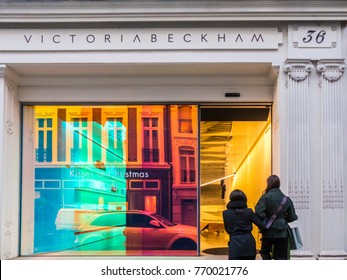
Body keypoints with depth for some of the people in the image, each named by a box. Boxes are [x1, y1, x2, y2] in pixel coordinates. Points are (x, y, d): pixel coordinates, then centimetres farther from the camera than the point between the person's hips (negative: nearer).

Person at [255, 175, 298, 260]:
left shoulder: (266, 197, -9)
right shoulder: (286, 199, 2)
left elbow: (259, 213, -21)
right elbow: (292, 217, 4)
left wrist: (263, 224, -5)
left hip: (269, 231, -3)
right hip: (283, 233, 3)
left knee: (264, 252, 19)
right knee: (281, 257, 9)